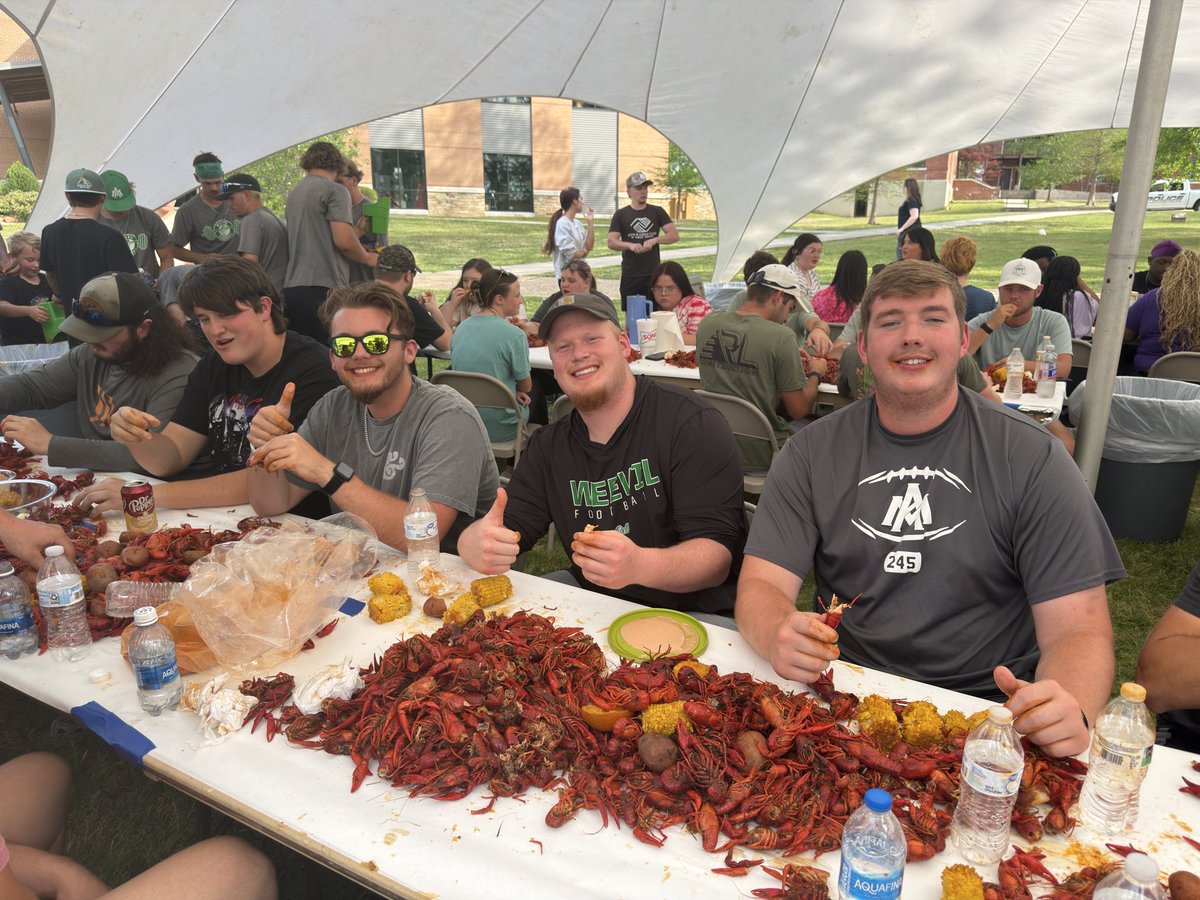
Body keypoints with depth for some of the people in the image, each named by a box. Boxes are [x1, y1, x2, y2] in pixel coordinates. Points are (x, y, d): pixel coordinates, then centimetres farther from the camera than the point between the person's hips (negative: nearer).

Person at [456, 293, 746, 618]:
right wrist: (476, 542, -27)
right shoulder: (548, 446, 4)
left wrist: (639, 566, -42)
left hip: (690, 612, -4)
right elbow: (509, 528, -1)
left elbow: (719, 554, -22)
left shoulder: (692, 424, -15)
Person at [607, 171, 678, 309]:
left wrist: (654, 240, -16)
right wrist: (630, 245, -21)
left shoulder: (657, 212, 9)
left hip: (654, 273, 1)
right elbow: (611, 242, -3)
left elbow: (674, 235, 1)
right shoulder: (621, 215, 6)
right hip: (630, 275, -1)